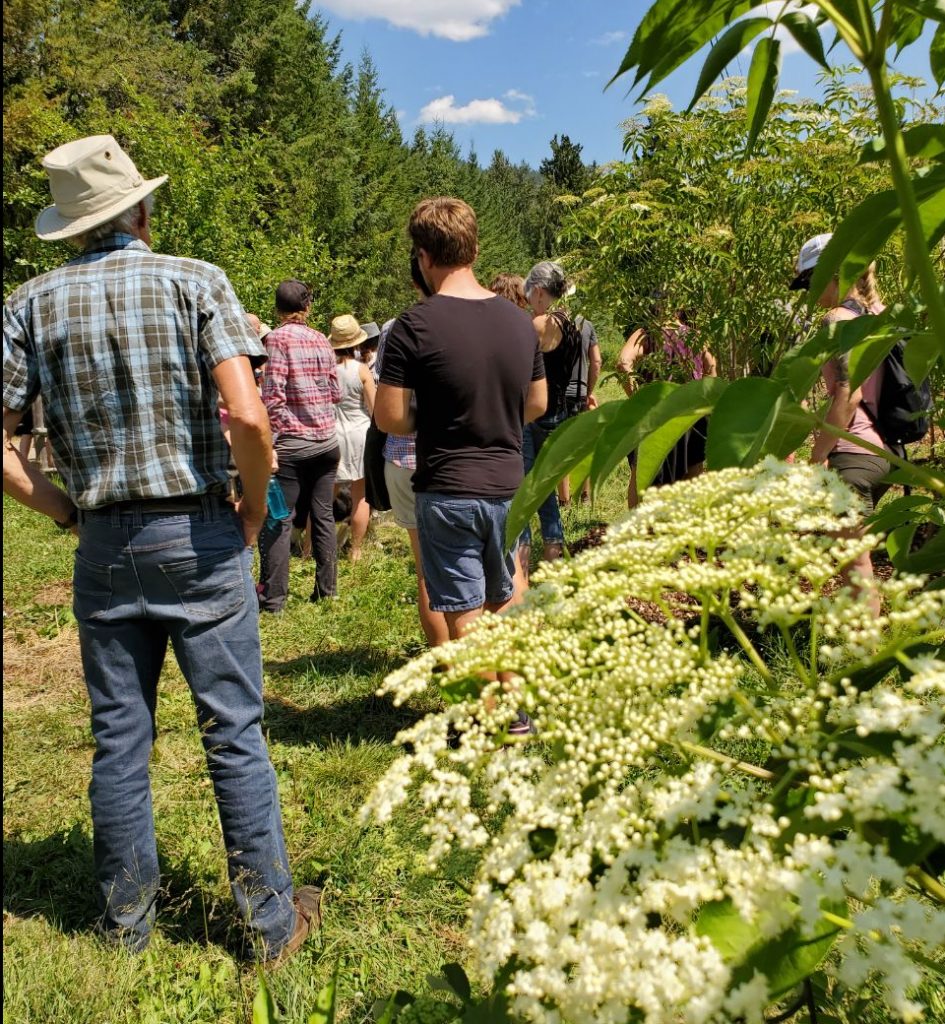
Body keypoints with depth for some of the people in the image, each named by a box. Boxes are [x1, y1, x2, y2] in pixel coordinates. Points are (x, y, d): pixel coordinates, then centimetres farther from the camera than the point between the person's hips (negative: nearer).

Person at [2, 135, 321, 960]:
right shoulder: (196, 282, -5)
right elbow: (248, 419, -18)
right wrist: (254, 510, -4)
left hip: (103, 547, 3)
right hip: (198, 537, -3)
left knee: (119, 740, 14)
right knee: (234, 736, 5)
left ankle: (127, 922, 30)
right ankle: (274, 921, 18)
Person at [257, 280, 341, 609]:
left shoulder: (278, 338, -7)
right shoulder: (322, 340, 9)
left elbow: (273, 396, -15)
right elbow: (336, 394, 11)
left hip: (292, 443, -5)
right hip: (327, 442, 5)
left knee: (278, 520, -1)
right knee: (323, 516, 10)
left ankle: (273, 597, 1)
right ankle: (326, 590, 17)